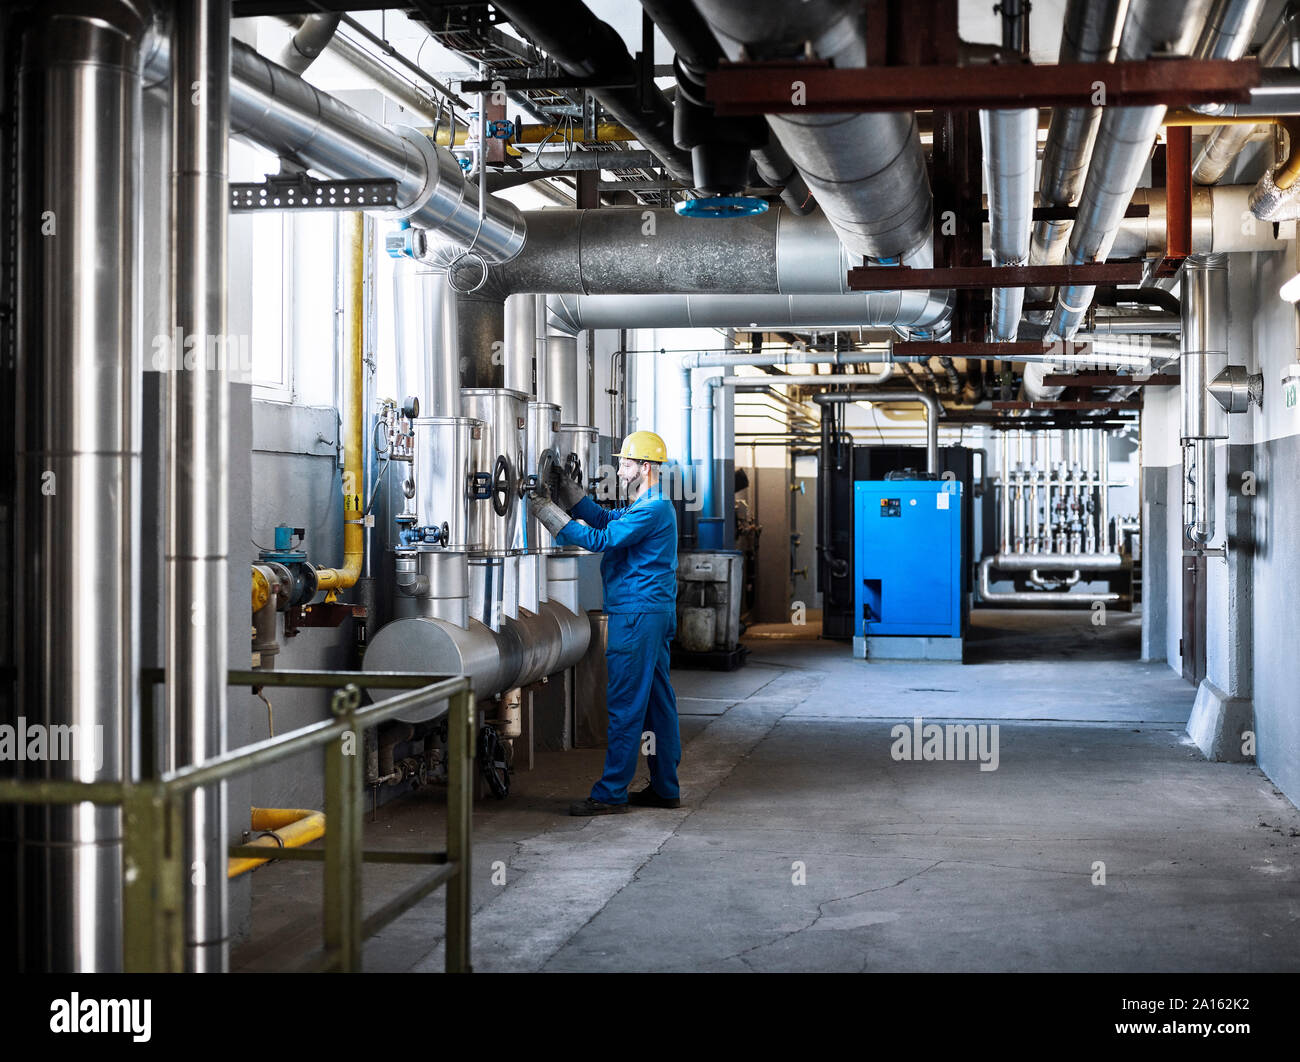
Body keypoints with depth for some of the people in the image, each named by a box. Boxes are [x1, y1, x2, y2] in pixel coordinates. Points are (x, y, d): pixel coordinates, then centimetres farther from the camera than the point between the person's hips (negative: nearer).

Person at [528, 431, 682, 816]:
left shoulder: (652, 510, -15)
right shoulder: (652, 506, 18)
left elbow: (600, 539, -19)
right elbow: (603, 517, 24)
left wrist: (548, 512, -14)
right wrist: (565, 487, 17)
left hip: (637, 615, -11)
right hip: (656, 614, 11)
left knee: (625, 705, -8)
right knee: (657, 702, 12)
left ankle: (611, 793, -6)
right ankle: (665, 788, 16)